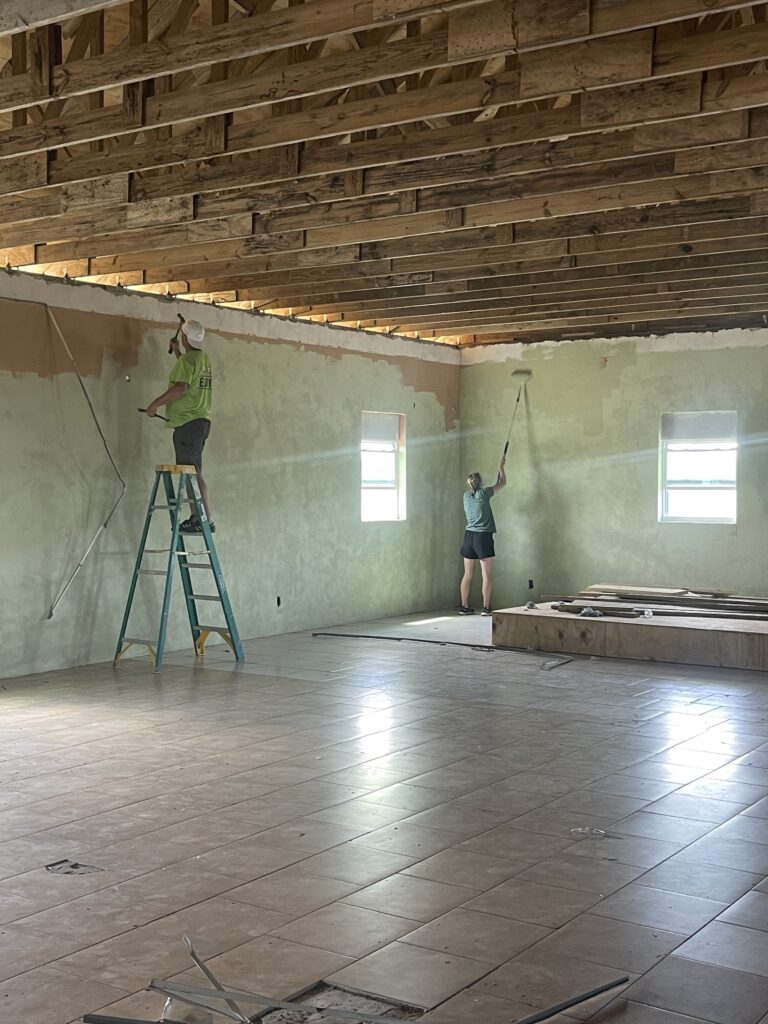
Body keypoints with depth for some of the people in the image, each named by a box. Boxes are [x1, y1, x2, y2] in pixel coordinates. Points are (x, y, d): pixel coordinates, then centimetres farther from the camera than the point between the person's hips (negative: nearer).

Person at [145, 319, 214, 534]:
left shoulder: (187, 360, -11)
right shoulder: (205, 359, 18)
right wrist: (177, 352, 44)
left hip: (188, 422, -10)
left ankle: (205, 519, -13)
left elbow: (181, 387, -24)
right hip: (201, 420, 10)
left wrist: (155, 403, -16)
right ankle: (198, 517, 12)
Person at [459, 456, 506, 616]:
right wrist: (501, 466, 22)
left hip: (469, 536, 6)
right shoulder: (483, 493, -6)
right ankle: (486, 608, -4)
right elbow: (502, 483, 7)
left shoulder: (466, 495, 8)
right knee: (487, 575, -2)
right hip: (483, 536, -6)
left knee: (467, 575, 8)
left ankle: (464, 607, 10)